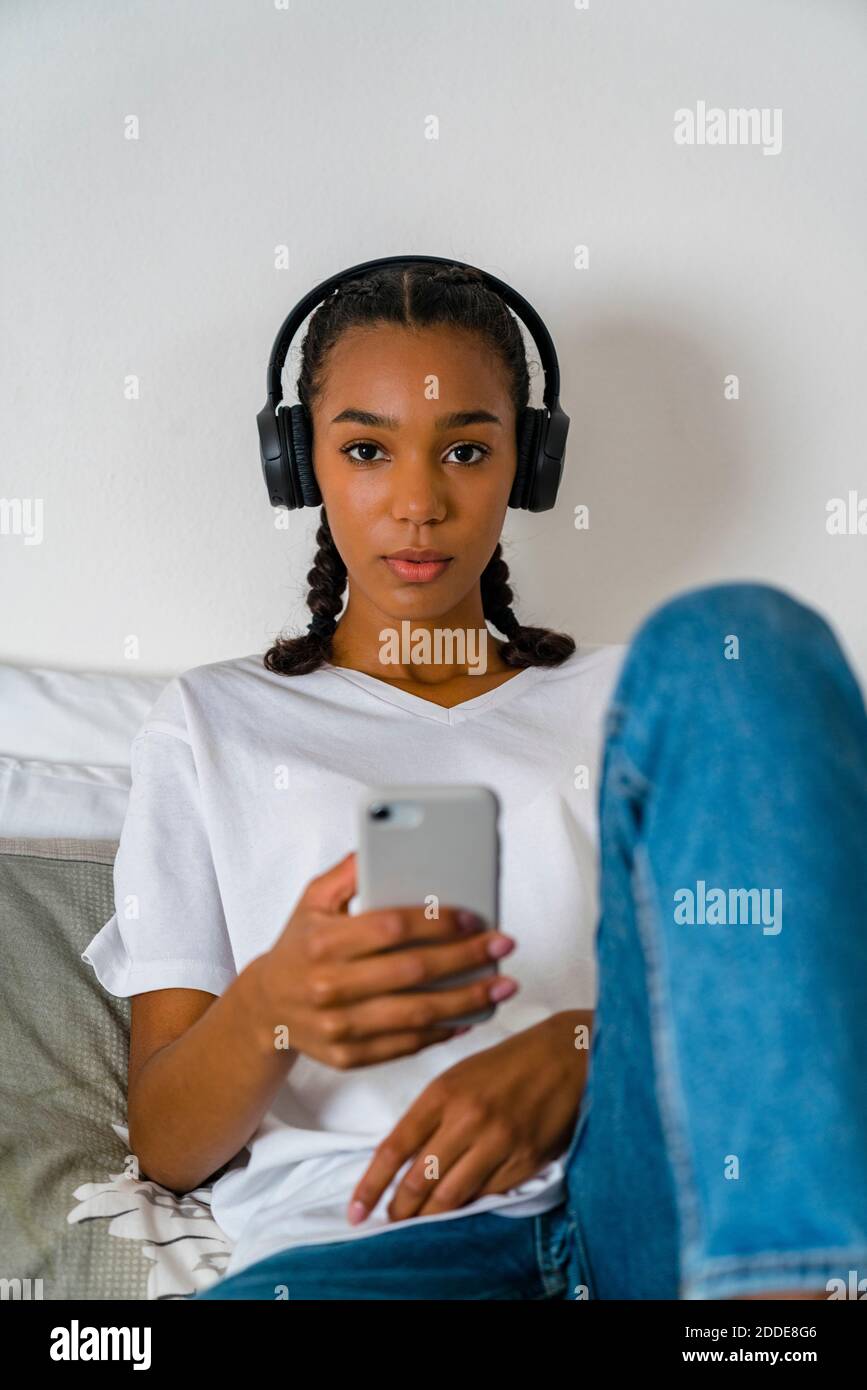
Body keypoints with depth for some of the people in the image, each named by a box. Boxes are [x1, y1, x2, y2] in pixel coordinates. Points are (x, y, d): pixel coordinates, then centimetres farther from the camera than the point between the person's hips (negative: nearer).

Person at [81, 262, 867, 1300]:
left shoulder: (627, 700, 24)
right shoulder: (210, 723, 18)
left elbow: (750, 1003, 15)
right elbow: (165, 1145, 10)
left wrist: (574, 1052, -8)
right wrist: (268, 1009, -15)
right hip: (355, 1234, -3)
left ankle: (783, 1274, -34)